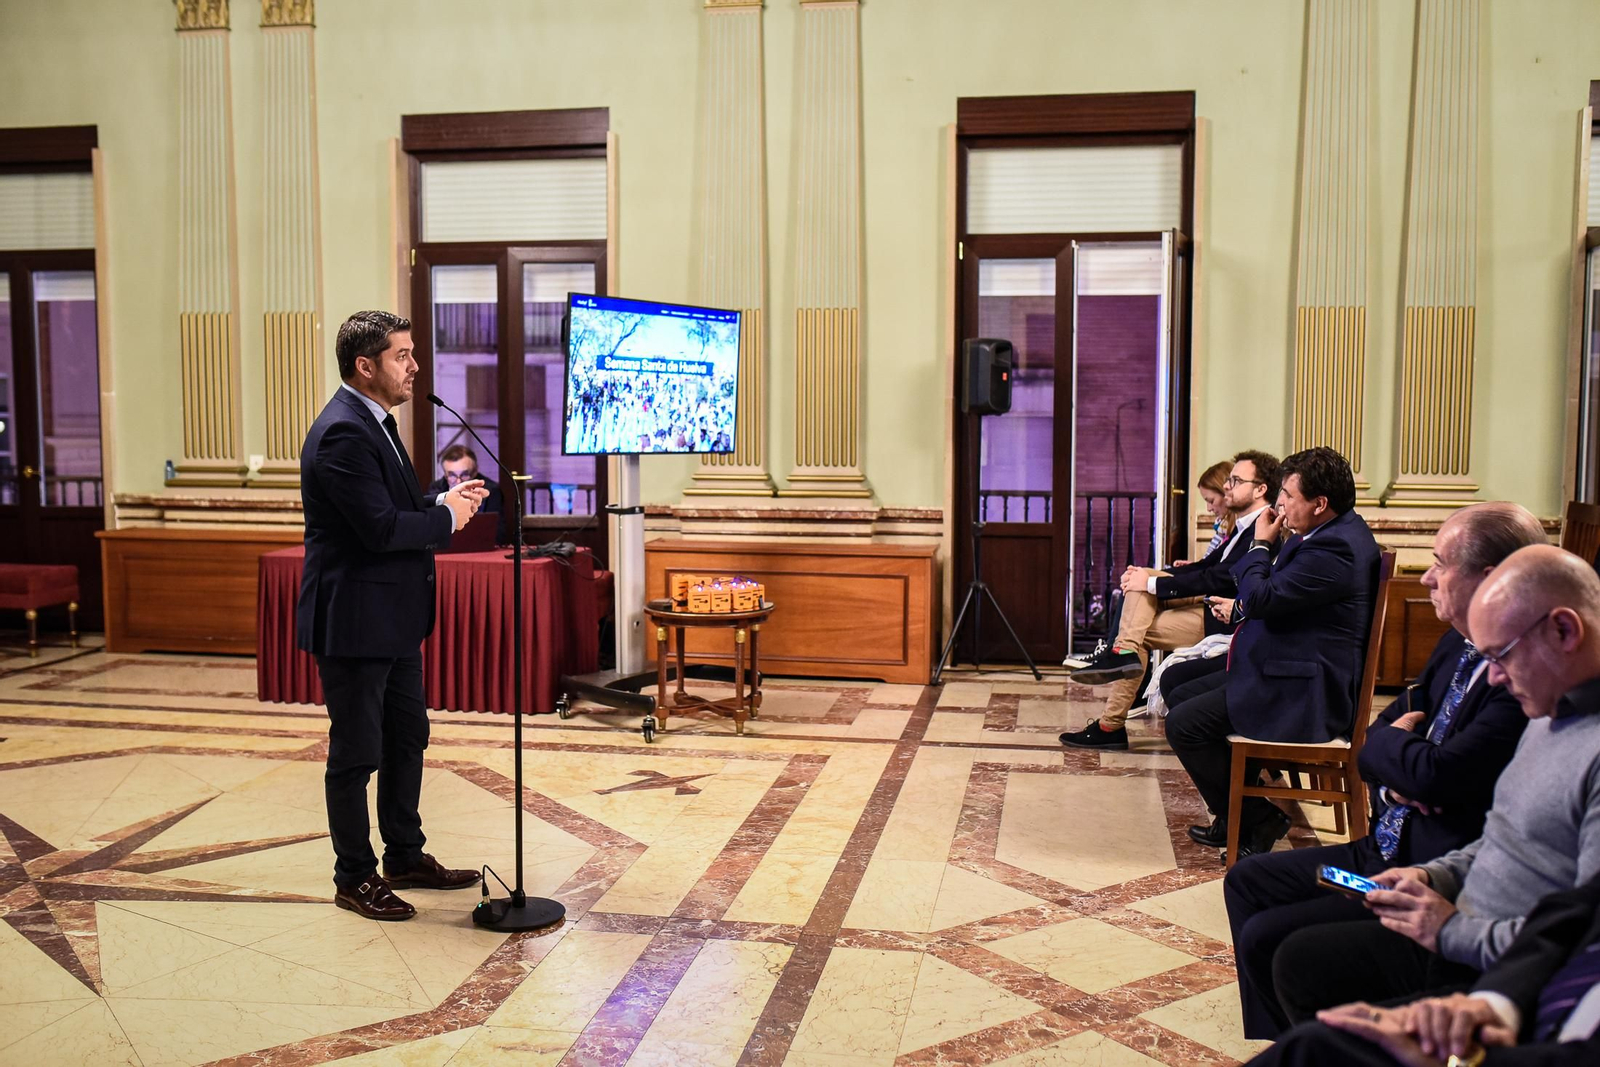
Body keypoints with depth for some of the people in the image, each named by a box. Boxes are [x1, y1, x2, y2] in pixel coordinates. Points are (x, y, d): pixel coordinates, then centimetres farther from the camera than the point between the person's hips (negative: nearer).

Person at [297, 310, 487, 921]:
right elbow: (380, 528, -26)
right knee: (356, 752, 3)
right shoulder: (343, 433, -21)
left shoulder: (373, 423, 13)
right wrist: (446, 516, -12)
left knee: (407, 738, 18)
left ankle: (406, 857, 32)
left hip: (393, 619, 11)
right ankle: (355, 878, 18)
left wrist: (445, 501, 1)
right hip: (354, 621, -11)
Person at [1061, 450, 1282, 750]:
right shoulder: (1246, 526, 13)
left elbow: (1220, 579, -25)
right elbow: (1207, 565, 14)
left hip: (1223, 619, -10)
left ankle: (1112, 725, -6)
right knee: (1140, 581, -3)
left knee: (1141, 632, -10)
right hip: (1210, 602, 10)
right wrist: (1149, 574, 1)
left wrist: (1153, 583, -18)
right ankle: (1125, 650, -23)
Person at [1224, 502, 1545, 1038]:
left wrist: (1393, 743, -7)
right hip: (1387, 850, 10)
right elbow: (1376, 740, 15)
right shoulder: (1457, 644, 8)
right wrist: (1398, 778, -8)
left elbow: (1438, 775, -30)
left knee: (1266, 939, -17)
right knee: (1247, 882, 13)